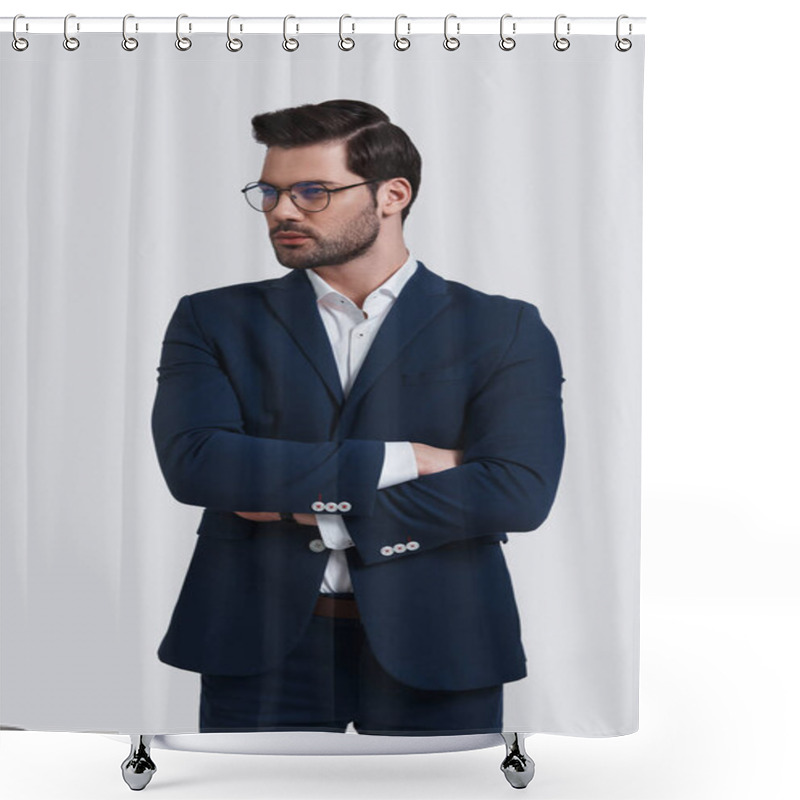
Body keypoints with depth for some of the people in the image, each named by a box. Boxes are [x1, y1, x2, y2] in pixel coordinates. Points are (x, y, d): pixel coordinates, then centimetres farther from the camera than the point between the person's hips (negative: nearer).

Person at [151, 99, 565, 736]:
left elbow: (520, 491, -10)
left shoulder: (505, 330, 2)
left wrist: (323, 512, -10)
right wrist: (399, 460, -12)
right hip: (262, 648, 1)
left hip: (432, 647, 0)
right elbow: (193, 462, -10)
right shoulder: (214, 320, 6)